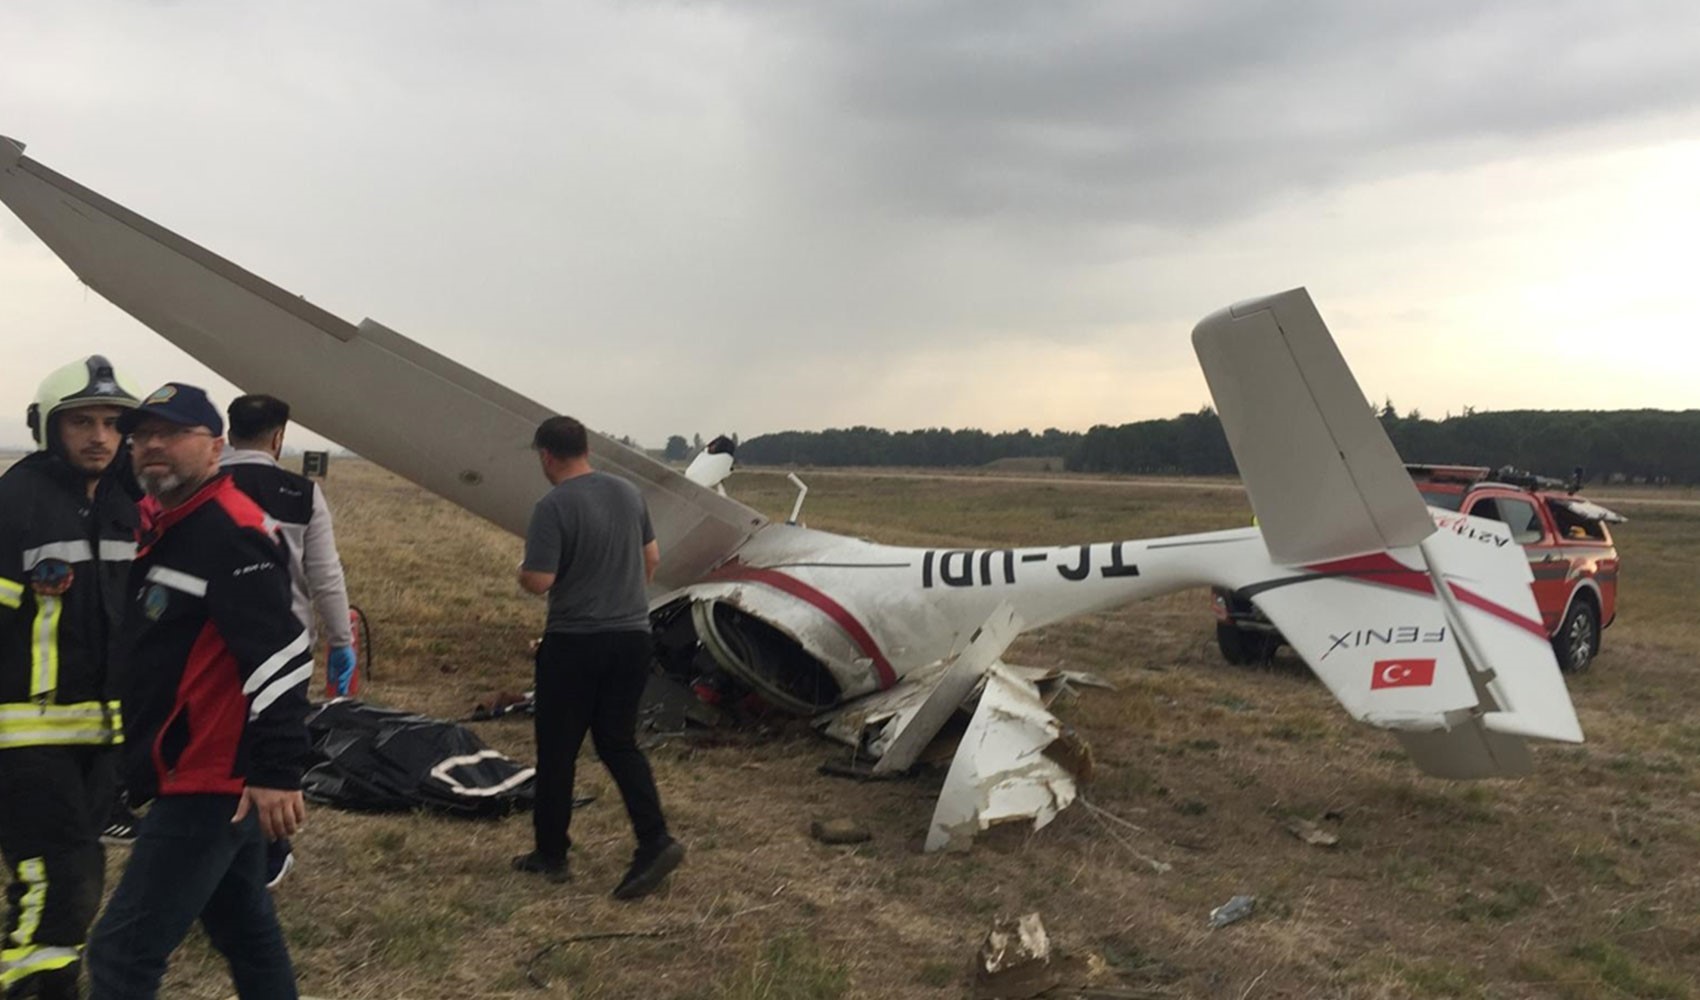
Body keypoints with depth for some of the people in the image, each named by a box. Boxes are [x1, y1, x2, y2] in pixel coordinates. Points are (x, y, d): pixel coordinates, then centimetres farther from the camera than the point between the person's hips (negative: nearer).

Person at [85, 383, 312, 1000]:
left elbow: (280, 655, -26)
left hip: (212, 780, -10)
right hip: (205, 774, 10)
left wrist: (276, 772, -28)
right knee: (245, 929, 20)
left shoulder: (231, 530, -18)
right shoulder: (157, 523, 13)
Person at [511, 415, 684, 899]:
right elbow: (651, 558, 15)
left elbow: (538, 581, -20)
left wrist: (522, 570, 2)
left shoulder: (553, 506, -16)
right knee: (619, 742, 13)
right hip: (632, 636, 6)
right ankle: (655, 841, 0)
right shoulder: (629, 493, 5)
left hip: (574, 642, -6)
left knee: (557, 750, 10)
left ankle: (551, 853, 22)